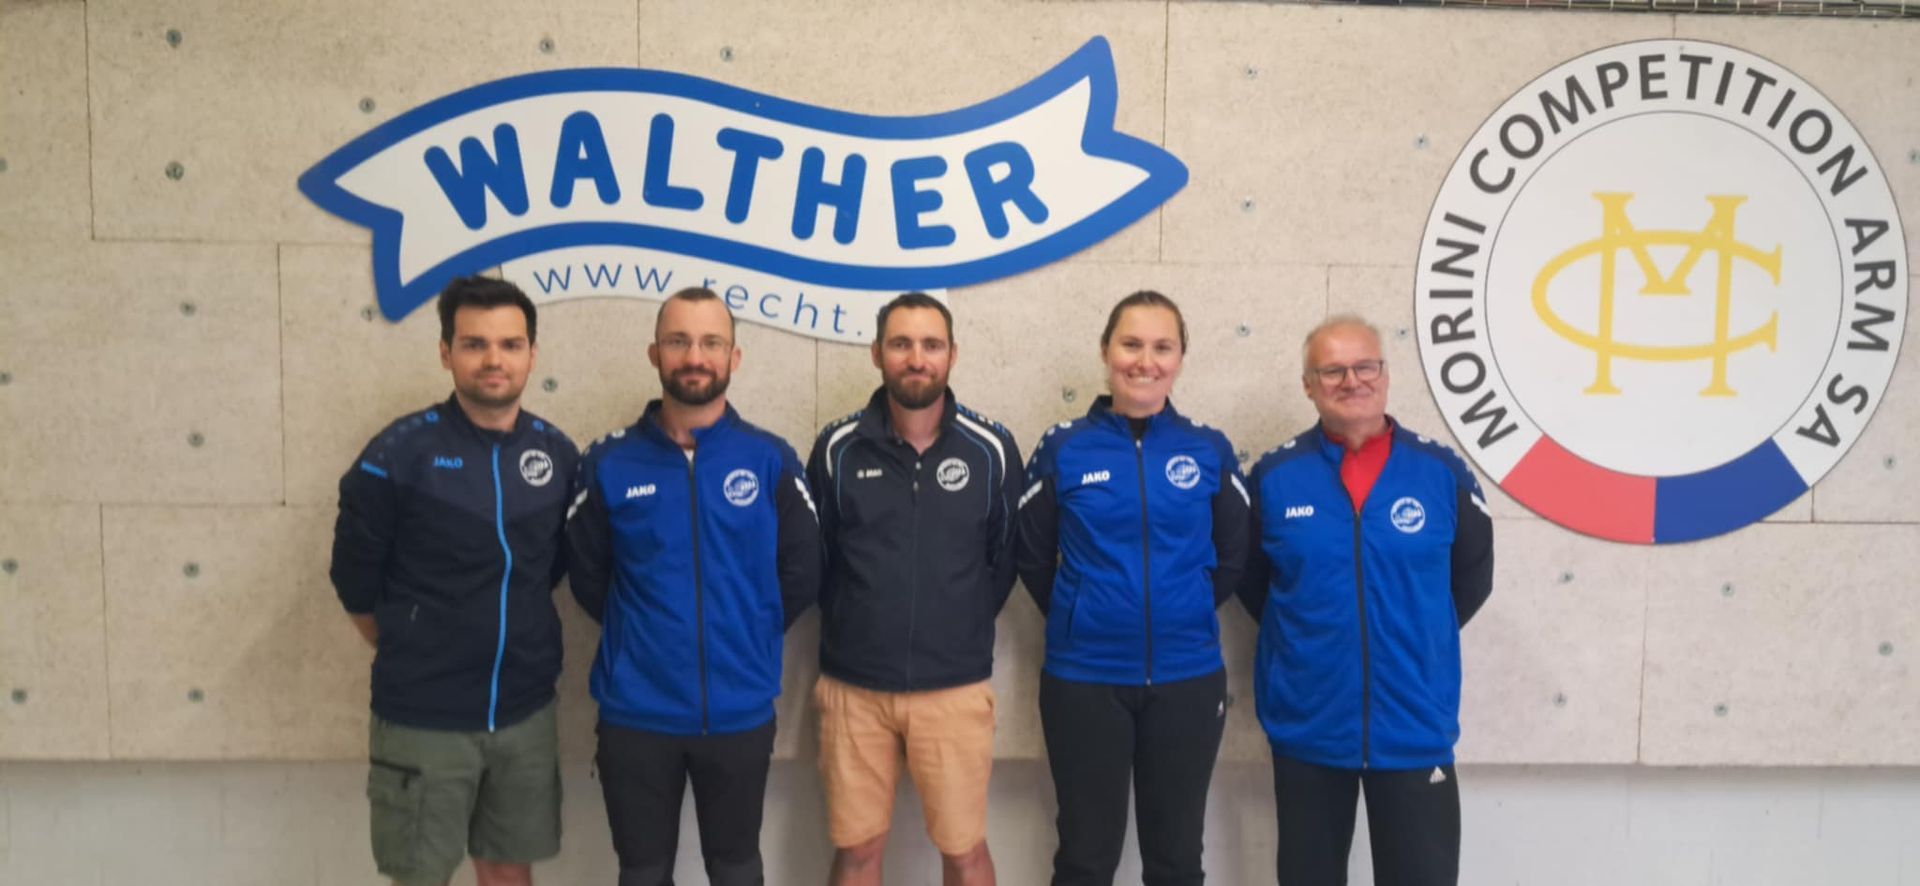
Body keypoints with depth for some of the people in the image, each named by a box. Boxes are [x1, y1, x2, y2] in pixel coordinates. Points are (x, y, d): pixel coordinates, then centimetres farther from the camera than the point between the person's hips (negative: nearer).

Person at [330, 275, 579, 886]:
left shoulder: (558, 454, 0)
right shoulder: (399, 454, -11)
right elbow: (356, 582, -2)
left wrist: (515, 637, 12)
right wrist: (413, 659, 9)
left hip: (526, 714, 3)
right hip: (422, 719, -3)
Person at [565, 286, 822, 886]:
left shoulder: (771, 461, -4)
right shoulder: (608, 464, -3)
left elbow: (802, 574, 2)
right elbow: (587, 578, 5)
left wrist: (748, 639, 3)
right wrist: (639, 637, 5)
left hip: (740, 712, 0)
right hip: (635, 713, 0)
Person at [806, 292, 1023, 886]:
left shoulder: (991, 449, -4)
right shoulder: (837, 449, -3)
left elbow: (1007, 559, 6)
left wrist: (964, 628, 6)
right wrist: (854, 631, 8)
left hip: (956, 688, 0)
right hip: (853, 686, 1)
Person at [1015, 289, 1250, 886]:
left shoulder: (1210, 451, 0)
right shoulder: (1062, 449, -3)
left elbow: (1233, 558, 9)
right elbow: (1033, 558, 4)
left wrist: (1184, 613, 7)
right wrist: (1080, 618, 5)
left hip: (1188, 679, 1)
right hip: (1083, 678, -1)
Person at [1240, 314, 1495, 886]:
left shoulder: (1442, 473, -3)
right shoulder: (1274, 476, -4)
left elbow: (1473, 577, 9)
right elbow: (1248, 578, 9)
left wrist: (1418, 637, 7)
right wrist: (1303, 637, 6)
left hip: (1414, 728, 0)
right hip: (1306, 728, 1)